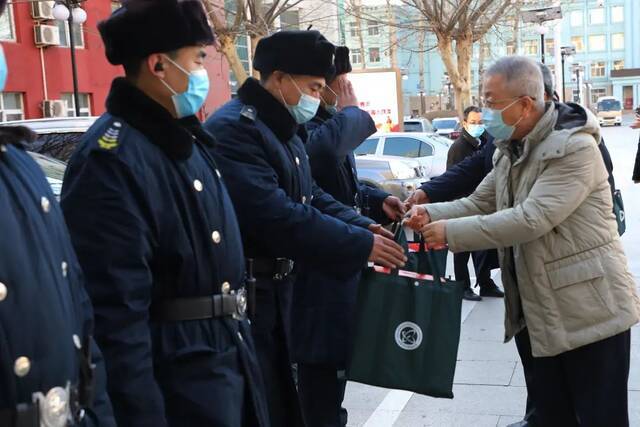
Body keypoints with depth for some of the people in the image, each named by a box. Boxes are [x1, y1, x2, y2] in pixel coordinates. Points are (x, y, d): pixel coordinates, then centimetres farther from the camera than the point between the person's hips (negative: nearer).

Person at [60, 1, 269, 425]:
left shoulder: (185, 136, 9)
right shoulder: (111, 159, -22)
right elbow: (117, 314, -24)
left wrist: (239, 337, 18)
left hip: (232, 353, 9)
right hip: (175, 375, -9)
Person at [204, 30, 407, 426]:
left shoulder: (285, 130, 13)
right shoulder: (234, 128, -20)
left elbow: (310, 196, 16)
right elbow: (276, 216, -29)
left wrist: (364, 226, -3)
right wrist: (362, 244, -23)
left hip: (278, 286, 10)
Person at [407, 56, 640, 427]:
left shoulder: (575, 147, -20)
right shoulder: (511, 150, 10)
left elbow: (531, 219, -28)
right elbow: (480, 204, 12)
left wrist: (452, 232, -24)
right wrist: (431, 214, -6)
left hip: (589, 309, -8)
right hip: (533, 312, 8)